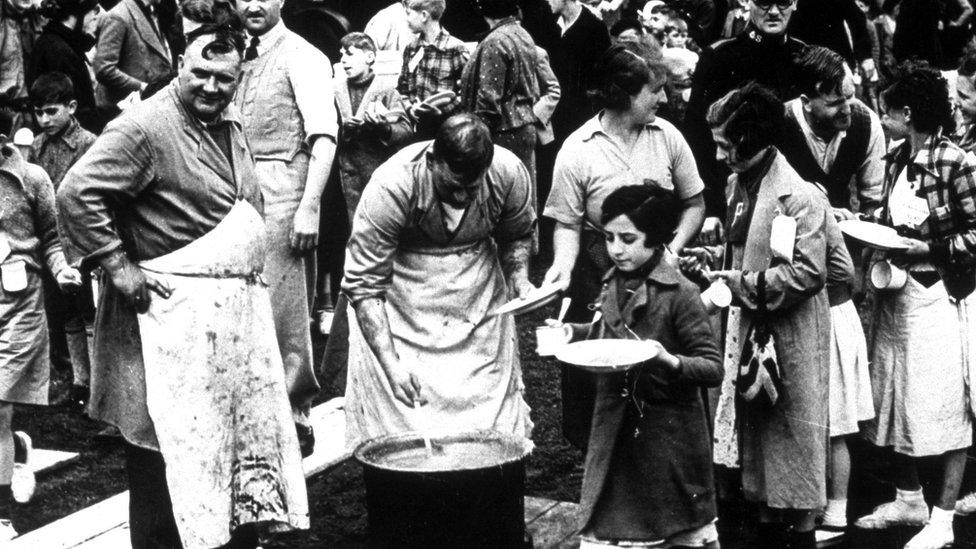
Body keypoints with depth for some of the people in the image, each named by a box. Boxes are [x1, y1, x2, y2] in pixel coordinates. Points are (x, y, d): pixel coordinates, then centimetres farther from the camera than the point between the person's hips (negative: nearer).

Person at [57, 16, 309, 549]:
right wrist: (119, 268, -20)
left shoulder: (229, 122, 12)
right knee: (170, 453, 0)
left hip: (237, 313, 9)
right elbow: (77, 193, -21)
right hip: (175, 316, -9)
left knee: (246, 439, 16)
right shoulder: (146, 127, -15)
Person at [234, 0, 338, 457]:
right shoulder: (241, 60, 14)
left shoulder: (301, 56, -5)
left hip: (282, 192, -6)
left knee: (283, 309, -4)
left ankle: (296, 416, 6)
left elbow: (324, 137, -11)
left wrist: (309, 209, -18)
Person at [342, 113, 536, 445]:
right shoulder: (391, 186, -30)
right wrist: (390, 363, -34)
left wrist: (519, 278, -13)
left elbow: (517, 235, 6)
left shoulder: (509, 174, -18)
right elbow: (363, 284, -26)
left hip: (480, 290, 3)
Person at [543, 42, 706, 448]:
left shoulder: (666, 136, 0)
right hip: (599, 277, -2)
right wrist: (563, 262, -23)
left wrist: (673, 249, -6)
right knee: (596, 377, 3)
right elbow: (568, 223, -4)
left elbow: (694, 203, 8)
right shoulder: (577, 151, -9)